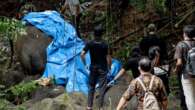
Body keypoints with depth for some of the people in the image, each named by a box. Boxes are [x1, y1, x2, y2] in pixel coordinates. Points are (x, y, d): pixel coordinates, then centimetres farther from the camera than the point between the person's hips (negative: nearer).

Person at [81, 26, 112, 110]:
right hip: (102, 68, -3)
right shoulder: (104, 45, -14)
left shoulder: (89, 44, -7)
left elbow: (82, 54, -11)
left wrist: (85, 64, 3)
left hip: (93, 68, 3)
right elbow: (108, 58, -13)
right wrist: (109, 67, 2)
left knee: (91, 87, 14)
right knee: (102, 88, 3)